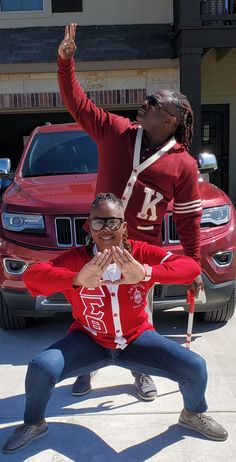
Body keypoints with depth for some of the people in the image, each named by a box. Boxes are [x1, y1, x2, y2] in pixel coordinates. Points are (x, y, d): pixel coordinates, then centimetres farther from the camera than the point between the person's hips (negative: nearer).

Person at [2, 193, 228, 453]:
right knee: (40, 369, -25)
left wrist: (146, 274, -45)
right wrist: (78, 279, -50)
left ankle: (193, 415, 24)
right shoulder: (76, 258, -18)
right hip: (89, 341, -1)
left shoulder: (141, 254, -16)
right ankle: (34, 424, 11)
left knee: (195, 368, -14)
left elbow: (191, 267, -27)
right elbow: (32, 276, -32)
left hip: (136, 338, 1)